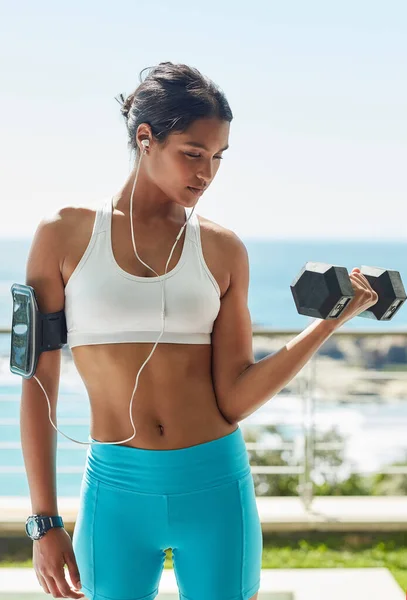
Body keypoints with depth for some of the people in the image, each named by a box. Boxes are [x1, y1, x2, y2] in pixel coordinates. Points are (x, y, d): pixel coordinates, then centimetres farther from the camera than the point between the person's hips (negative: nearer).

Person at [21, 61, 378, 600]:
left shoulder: (222, 250, 2)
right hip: (118, 492, -1)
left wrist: (328, 323, -12)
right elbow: (38, 383, -1)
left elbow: (234, 399, -3)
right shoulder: (65, 235, -2)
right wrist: (45, 521, -2)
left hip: (216, 489, 1)